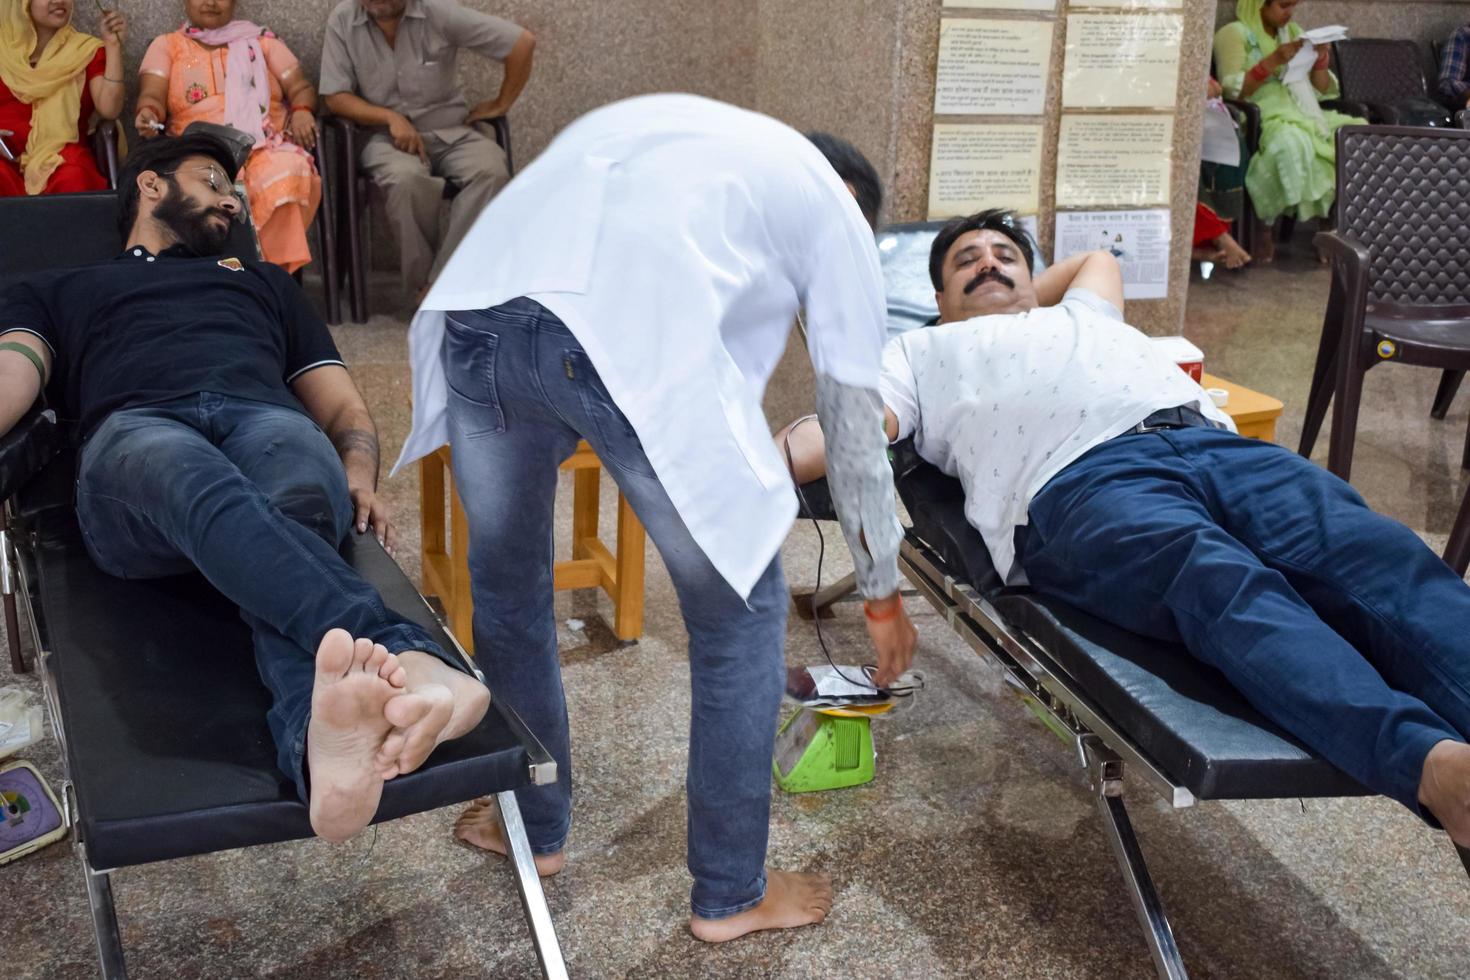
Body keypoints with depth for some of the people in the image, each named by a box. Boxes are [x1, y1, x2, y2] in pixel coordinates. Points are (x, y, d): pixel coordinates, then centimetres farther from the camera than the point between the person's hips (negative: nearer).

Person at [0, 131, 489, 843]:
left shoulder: (263, 282, 42)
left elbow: (343, 407, 30)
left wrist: (358, 476, 4)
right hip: (136, 434, -1)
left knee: (292, 510, -37)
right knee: (205, 491, -40)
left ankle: (323, 743, -68)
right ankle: (403, 654, -66)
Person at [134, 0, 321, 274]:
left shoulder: (263, 41, 23)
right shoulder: (166, 45, 19)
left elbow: (300, 86, 16)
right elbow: (152, 96, 4)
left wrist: (302, 111, -8)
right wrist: (148, 115, -21)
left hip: (267, 146, 1)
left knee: (287, 172, -36)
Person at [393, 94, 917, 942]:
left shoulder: (673, 126, 40)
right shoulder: (835, 211, 26)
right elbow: (859, 433, 27)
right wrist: (884, 593, 42)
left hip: (476, 306, 5)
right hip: (634, 341, -5)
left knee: (506, 582, 28)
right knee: (740, 613, 17)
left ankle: (535, 826, 47)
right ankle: (731, 894, 31)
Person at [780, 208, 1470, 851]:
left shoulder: (1083, 314, 46)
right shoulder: (920, 351, 34)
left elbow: (1097, 257, 70)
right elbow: (810, 451, 22)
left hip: (1217, 444, 5)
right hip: (1079, 482, -5)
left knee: (1378, 557, -27)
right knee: (1228, 587, -37)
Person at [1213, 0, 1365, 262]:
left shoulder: (1294, 31, 23)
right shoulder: (1234, 33, 3)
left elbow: (1324, 90, 22)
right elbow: (1232, 90, -10)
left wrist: (1320, 59, 3)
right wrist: (1273, 61, -18)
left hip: (1307, 114, 7)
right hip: (1262, 119, -7)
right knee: (1292, 143, -40)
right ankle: (1263, 227, -22)